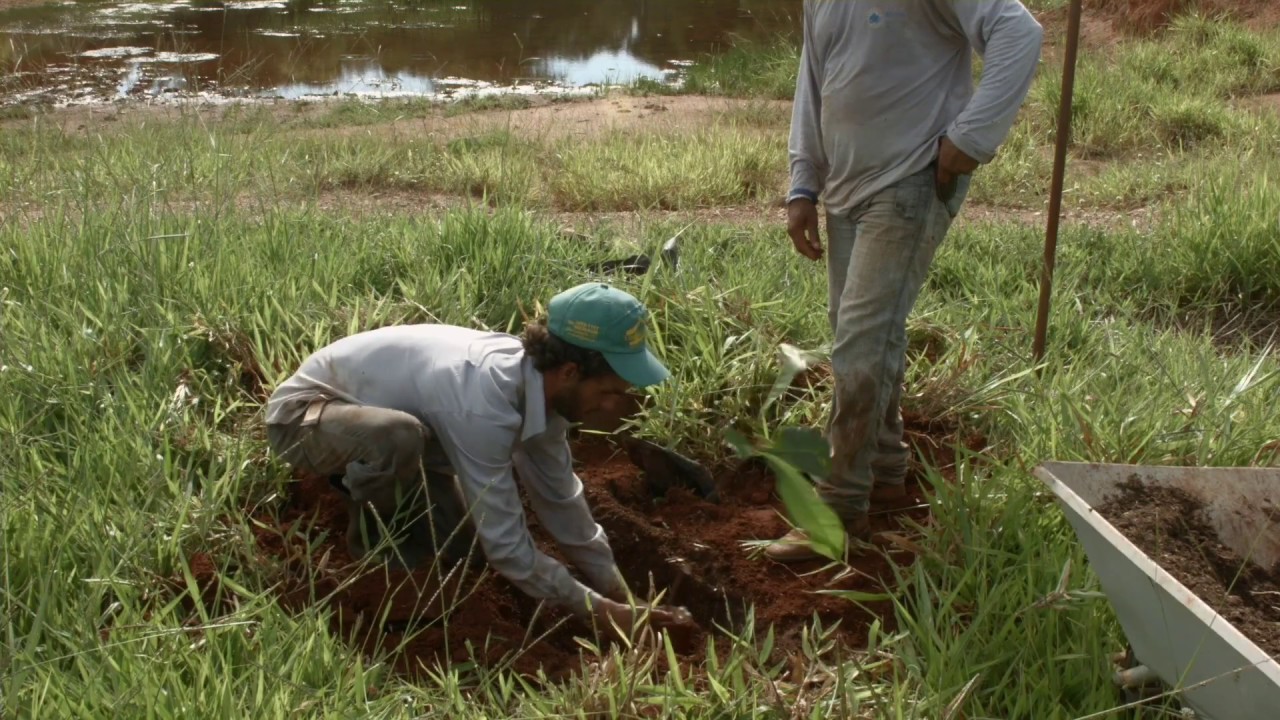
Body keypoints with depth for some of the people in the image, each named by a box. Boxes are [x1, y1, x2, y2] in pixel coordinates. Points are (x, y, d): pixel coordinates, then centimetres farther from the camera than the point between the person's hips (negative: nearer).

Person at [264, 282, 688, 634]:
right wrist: (598, 609, -24)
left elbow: (561, 500, -1)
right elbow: (506, 546, -33)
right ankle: (369, 555, -9)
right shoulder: (484, 402, -39)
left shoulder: (540, 383, -14)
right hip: (304, 411, -8)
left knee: (462, 546, 6)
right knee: (400, 436, -39)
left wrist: (621, 596, 0)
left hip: (367, 419, 8)